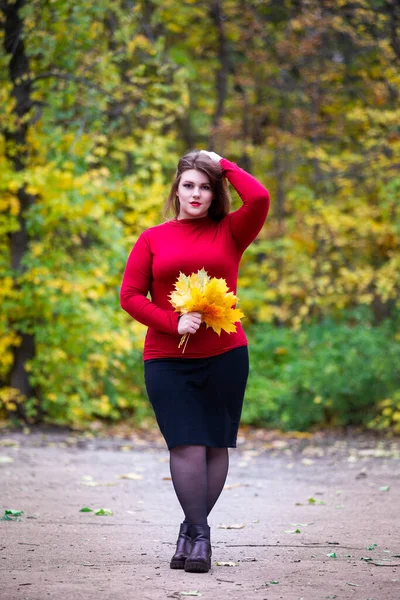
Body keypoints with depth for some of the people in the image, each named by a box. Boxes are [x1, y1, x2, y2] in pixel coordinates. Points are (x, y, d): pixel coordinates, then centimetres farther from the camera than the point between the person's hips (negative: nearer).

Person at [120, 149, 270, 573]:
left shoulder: (229, 233, 6)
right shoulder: (153, 239, 7)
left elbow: (259, 198, -12)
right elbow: (130, 295, 2)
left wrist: (224, 165, 1)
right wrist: (173, 323, -12)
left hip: (225, 356, 1)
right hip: (168, 360, -1)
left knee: (216, 445, 3)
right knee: (187, 446, -9)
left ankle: (192, 531, 14)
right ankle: (199, 534, -2)